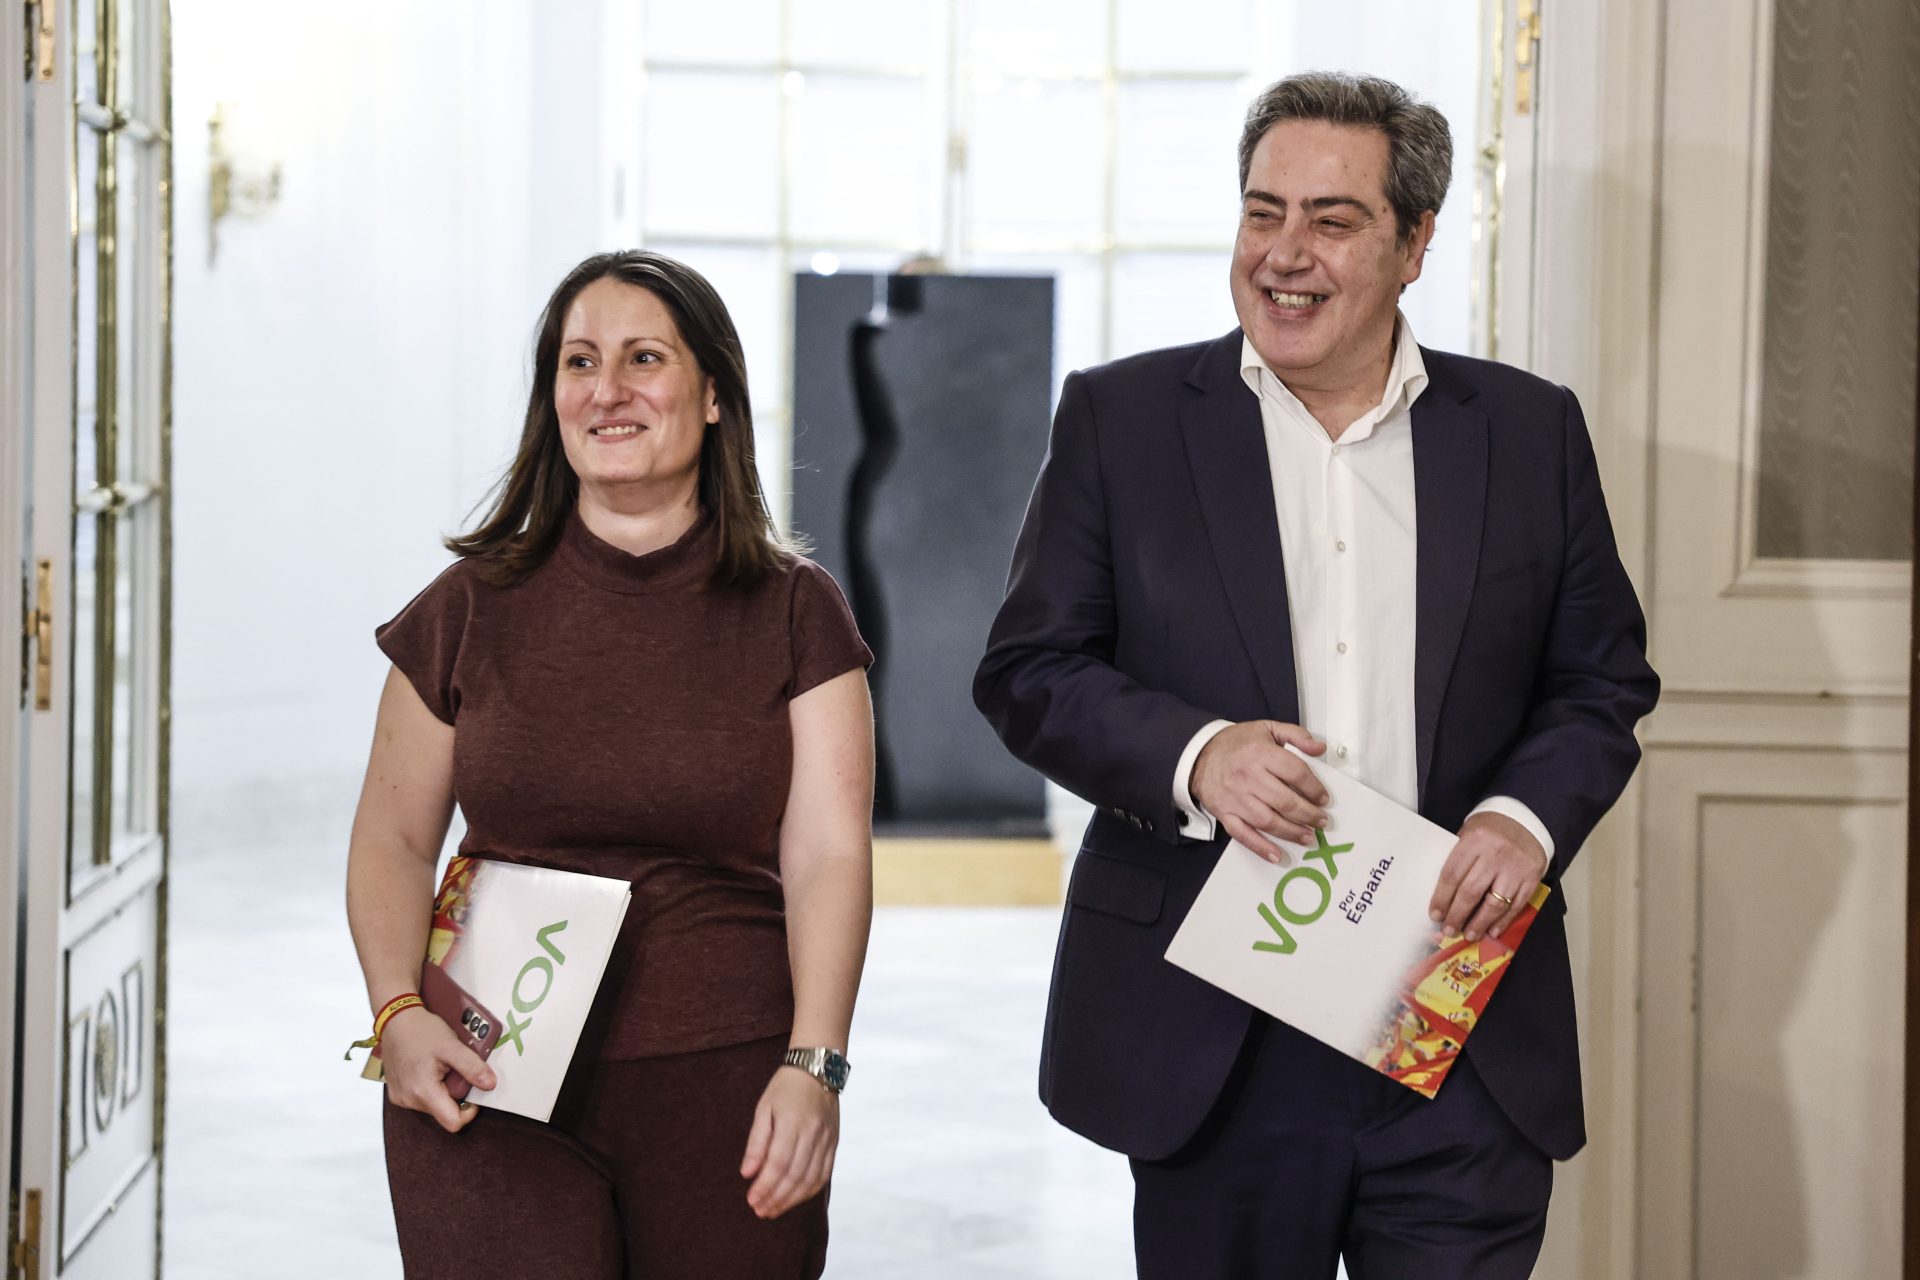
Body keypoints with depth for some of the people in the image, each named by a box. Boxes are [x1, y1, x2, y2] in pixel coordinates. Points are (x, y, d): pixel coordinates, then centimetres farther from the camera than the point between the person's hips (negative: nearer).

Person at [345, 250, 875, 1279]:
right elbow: (394, 840, 9)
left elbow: (830, 854, -3)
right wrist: (398, 1012, -8)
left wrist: (812, 1065, -15)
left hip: (725, 1084, 0)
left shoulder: (792, 613, 4)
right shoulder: (472, 609, 6)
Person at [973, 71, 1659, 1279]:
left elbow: (1605, 680, 11)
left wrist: (1528, 817, -9)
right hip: (1211, 1036, 0)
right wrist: (1194, 757, -16)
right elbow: (1029, 671, 2)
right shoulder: (1120, 417, 4)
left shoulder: (1532, 432, 7)